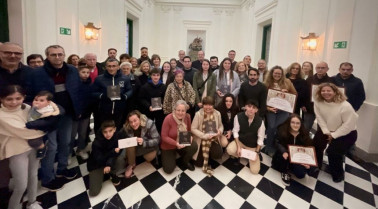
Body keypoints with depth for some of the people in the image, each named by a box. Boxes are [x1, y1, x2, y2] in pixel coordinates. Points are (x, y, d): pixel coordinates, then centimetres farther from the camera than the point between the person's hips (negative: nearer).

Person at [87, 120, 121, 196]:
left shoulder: (116, 137, -19)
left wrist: (109, 164, -36)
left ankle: (112, 174, 1)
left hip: (109, 161, 3)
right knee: (94, 192, -11)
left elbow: (116, 154, -17)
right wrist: (113, 151, -35)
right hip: (96, 165, -3)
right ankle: (101, 174, 16)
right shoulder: (96, 143, -28)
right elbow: (99, 160, -25)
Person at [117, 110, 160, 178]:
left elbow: (157, 140, -28)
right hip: (136, 147, 2)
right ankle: (131, 165, -4)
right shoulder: (127, 127, -21)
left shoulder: (149, 124, -30)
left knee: (149, 158, -23)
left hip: (149, 146, -1)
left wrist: (144, 142, -44)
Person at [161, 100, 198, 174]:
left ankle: (185, 161, 6)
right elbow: (164, 137, -22)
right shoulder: (168, 119, -28)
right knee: (168, 170, -8)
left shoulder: (187, 116, -14)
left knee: (194, 146, -27)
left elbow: (189, 130, 3)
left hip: (183, 143, 3)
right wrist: (176, 143, -34)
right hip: (169, 146, -3)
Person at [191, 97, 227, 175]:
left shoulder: (217, 113, -4)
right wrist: (204, 136, -25)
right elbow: (193, 129, -14)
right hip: (201, 139, -2)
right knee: (199, 163, -4)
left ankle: (209, 154, 14)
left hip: (213, 139, 2)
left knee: (218, 154, -23)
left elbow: (220, 125, 10)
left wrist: (220, 131, -14)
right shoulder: (198, 114, -14)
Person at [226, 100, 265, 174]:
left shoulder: (260, 121, -19)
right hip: (240, 141, 0)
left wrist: (256, 152, -12)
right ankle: (238, 155, 5)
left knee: (255, 171, -6)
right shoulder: (238, 116, -21)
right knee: (230, 150, -34)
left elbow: (260, 138, -9)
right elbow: (235, 132, -13)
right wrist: (238, 147, -22)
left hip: (253, 146, 0)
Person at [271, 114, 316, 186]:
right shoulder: (283, 131, -14)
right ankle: (285, 172, -8)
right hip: (286, 157, -1)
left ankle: (290, 168, 14)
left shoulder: (304, 134, -8)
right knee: (285, 155, -36)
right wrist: (284, 152, -38)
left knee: (301, 174, -21)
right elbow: (278, 143, -16)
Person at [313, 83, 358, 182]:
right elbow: (320, 118, -9)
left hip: (346, 133, -5)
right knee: (316, 145, 0)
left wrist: (333, 135, -19)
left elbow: (349, 124, -23)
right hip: (326, 130, 5)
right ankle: (316, 165, 28)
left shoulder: (345, 106, -28)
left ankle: (338, 174, 17)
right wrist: (326, 132, -14)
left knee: (333, 152, -12)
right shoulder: (318, 102, -14)